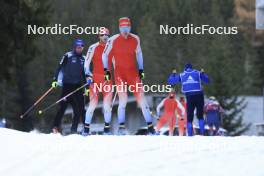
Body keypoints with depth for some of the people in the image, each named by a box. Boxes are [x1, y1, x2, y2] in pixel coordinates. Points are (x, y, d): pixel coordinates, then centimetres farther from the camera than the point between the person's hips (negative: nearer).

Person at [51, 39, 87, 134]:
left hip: (78, 86, 5)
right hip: (67, 85, -5)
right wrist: (55, 80, -12)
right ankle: (56, 127, -2)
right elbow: (59, 68, -2)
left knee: (79, 108, -3)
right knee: (63, 106, -8)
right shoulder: (68, 56, -1)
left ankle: (74, 129, 3)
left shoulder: (83, 59, 14)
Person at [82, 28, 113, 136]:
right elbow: (87, 62, 0)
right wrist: (87, 73, -12)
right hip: (95, 78, -3)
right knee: (93, 103, -7)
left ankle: (107, 128, 4)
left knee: (107, 104, -3)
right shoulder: (93, 48, 2)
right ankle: (86, 128, -1)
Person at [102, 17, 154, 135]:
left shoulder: (135, 39, 3)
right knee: (123, 99, -13)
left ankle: (150, 126, -2)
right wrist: (106, 70, 0)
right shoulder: (113, 40, -4)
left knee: (141, 98, -3)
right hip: (119, 73, -2)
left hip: (133, 72, 2)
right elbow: (105, 55, 6)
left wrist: (141, 69, 14)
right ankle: (121, 127, -6)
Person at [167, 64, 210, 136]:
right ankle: (202, 132, 0)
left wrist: (173, 74, 36)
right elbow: (207, 80, 18)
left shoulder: (181, 75, 12)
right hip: (199, 95, 0)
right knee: (200, 116, 14)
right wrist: (203, 73, 34)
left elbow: (170, 81, 16)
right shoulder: (198, 73, 11)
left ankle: (190, 135, -5)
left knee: (189, 117, 5)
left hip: (189, 97, 0)